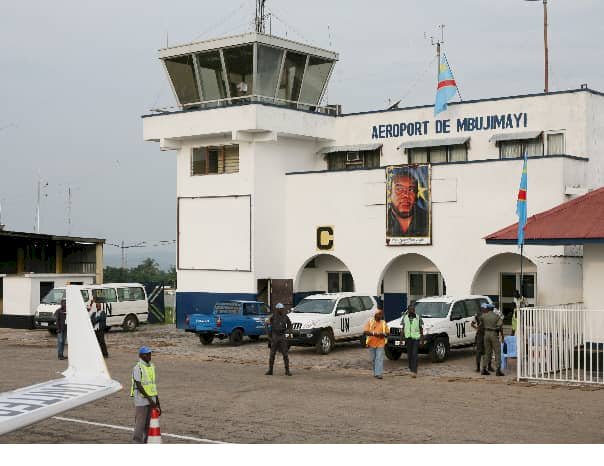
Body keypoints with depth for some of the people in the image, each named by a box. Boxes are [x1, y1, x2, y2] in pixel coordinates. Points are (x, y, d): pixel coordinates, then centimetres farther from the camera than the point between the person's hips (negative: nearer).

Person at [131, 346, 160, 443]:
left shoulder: (152, 366, 12)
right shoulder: (138, 368, -12)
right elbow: (139, 385, -17)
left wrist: (157, 403, 16)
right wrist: (149, 399, -19)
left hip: (151, 399, 7)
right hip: (141, 399, -7)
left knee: (147, 424, 10)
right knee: (140, 423, -6)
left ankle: (145, 443, 16)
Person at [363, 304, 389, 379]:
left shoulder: (383, 323, 7)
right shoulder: (370, 322, 2)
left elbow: (387, 333, 11)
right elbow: (365, 332, -8)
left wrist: (383, 334, -12)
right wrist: (373, 333, -22)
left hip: (380, 344, 0)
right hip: (371, 344, 0)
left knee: (379, 359, -10)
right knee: (373, 359, 9)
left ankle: (378, 373, -14)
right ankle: (375, 372, 24)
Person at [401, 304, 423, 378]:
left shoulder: (418, 318, 2)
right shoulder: (405, 318, 6)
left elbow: (421, 328, 6)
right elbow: (402, 328, 7)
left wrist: (422, 337, 3)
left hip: (416, 338, -3)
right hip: (408, 338, 3)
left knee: (414, 355, -12)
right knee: (409, 355, 10)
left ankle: (414, 371, -17)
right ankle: (411, 369, 28)